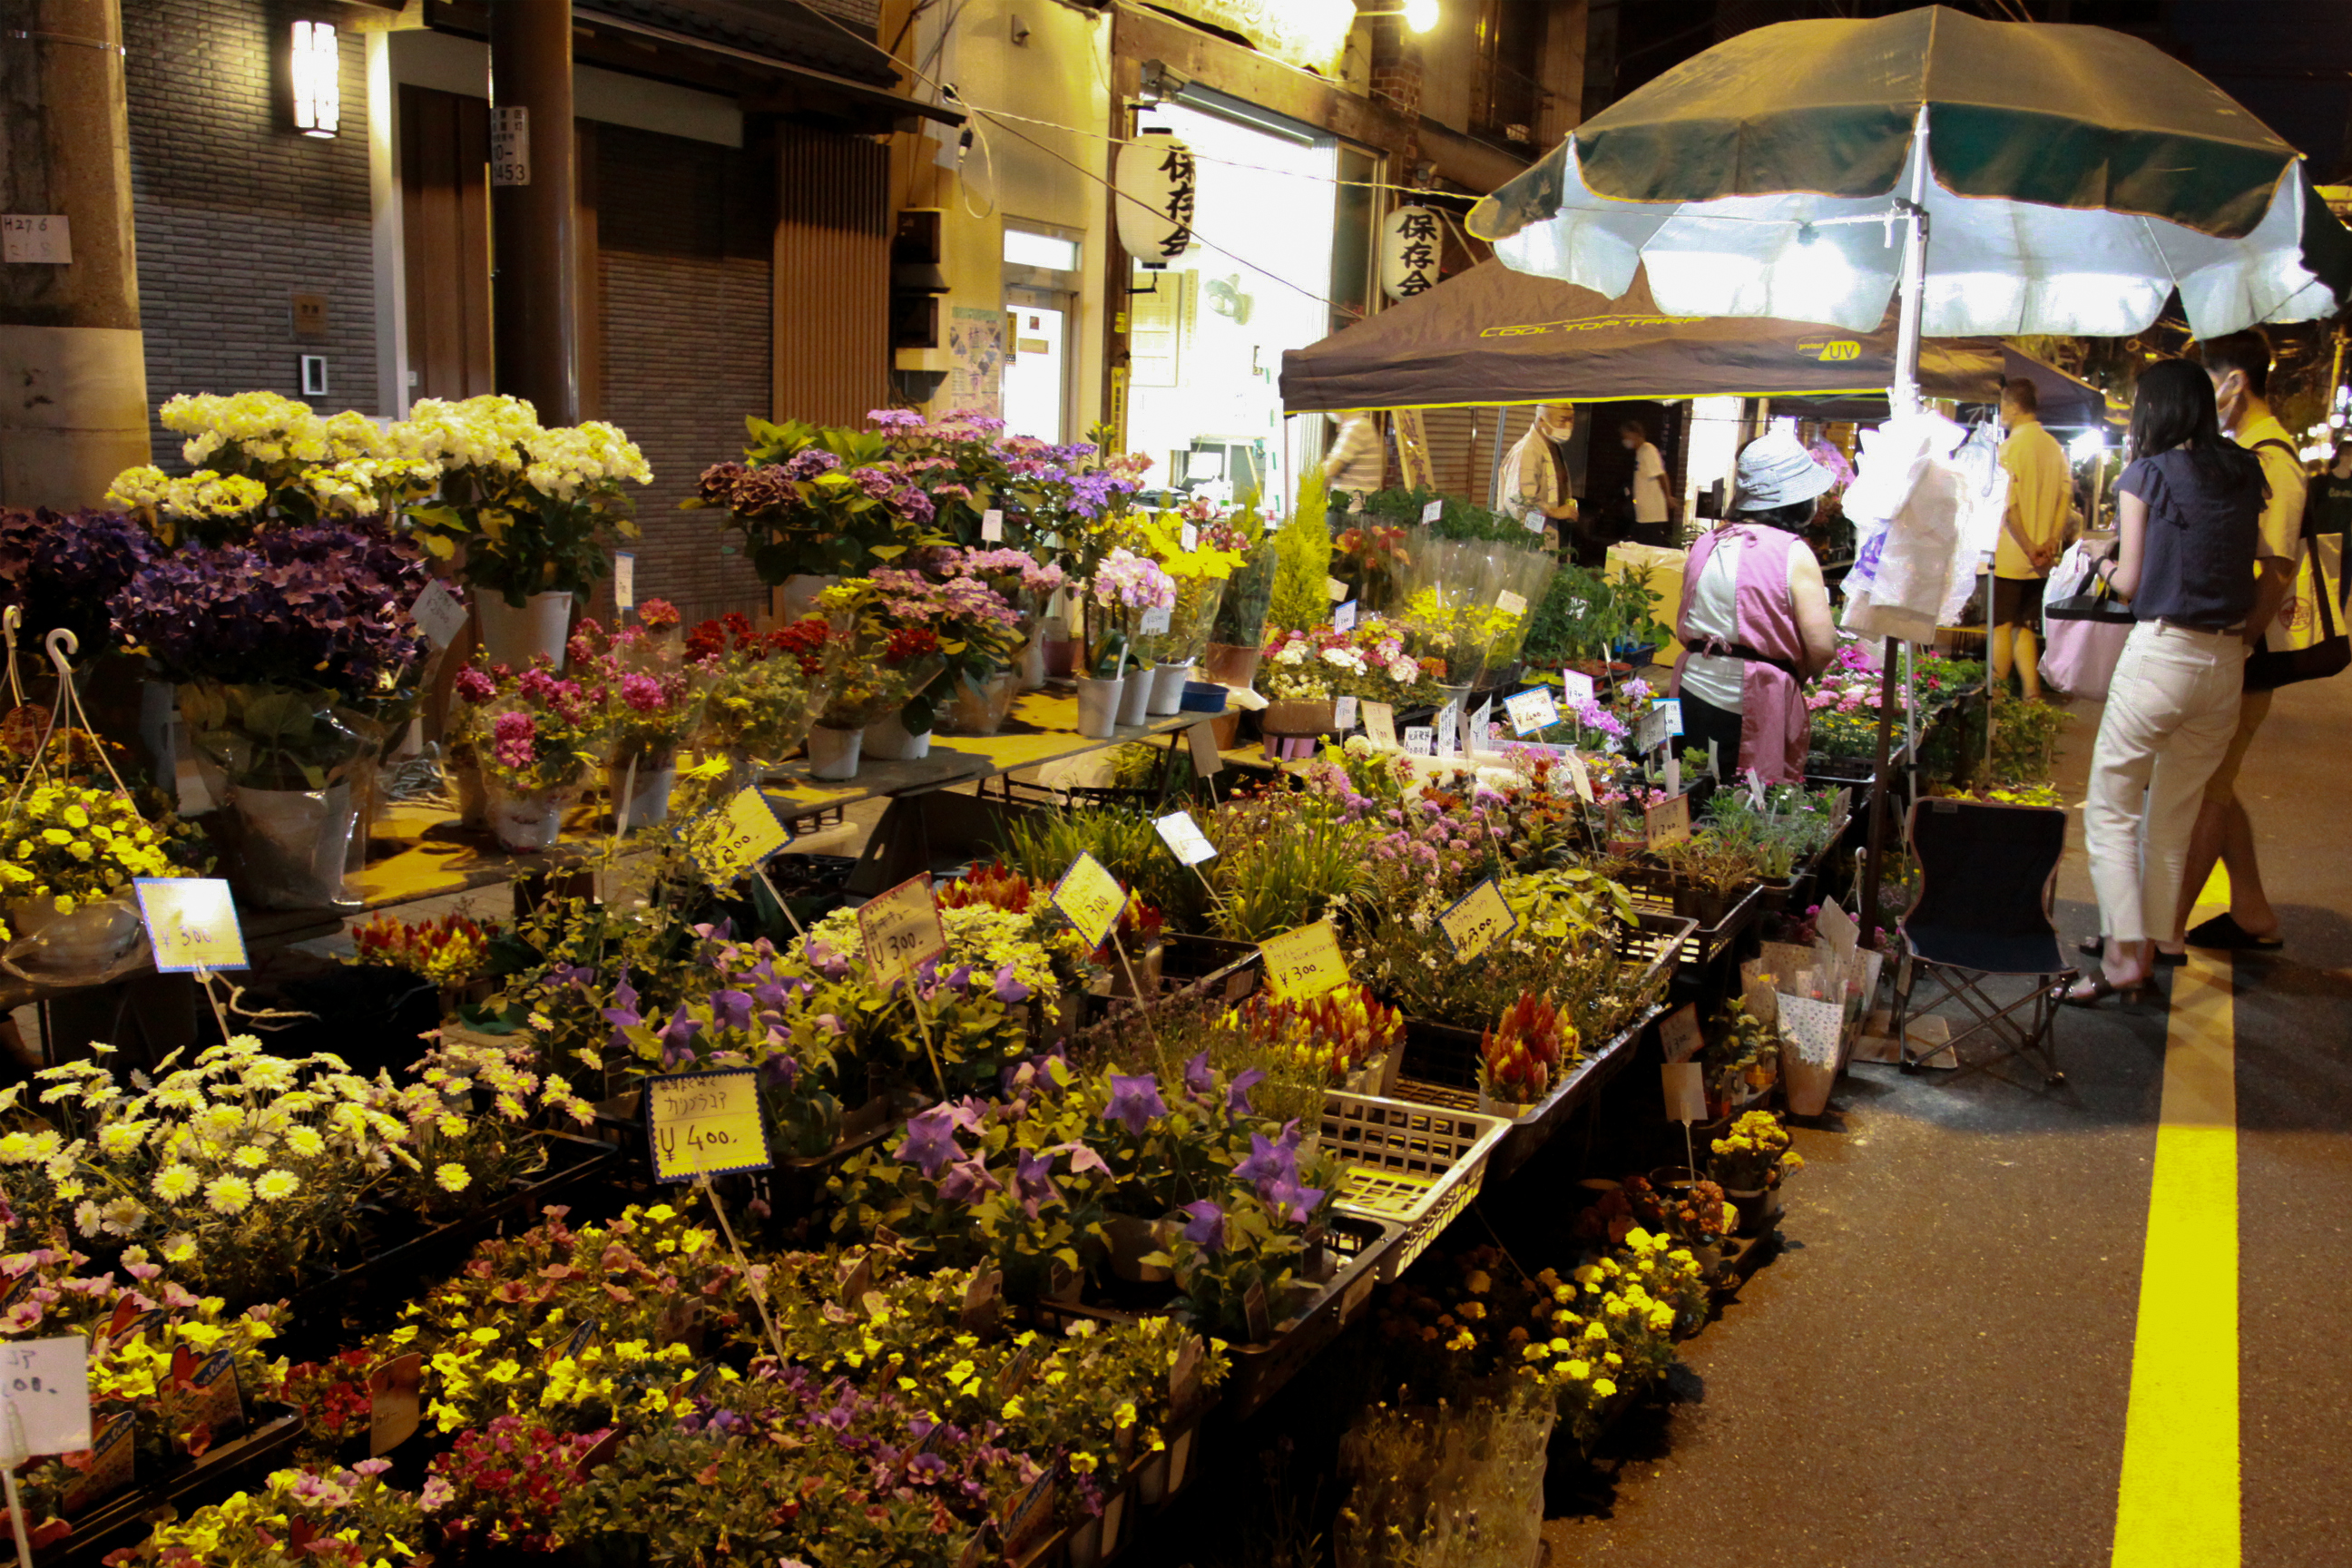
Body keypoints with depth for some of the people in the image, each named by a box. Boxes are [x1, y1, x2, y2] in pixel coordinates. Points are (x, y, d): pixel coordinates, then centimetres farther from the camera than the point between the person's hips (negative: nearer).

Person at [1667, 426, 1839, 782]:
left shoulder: (1705, 545, 8)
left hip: (1692, 692, 6)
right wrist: (1796, 675, 7)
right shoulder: (1793, 555, -8)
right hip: (1753, 705, -5)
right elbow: (1822, 647, -11)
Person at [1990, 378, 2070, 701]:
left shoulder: (2010, 447, -12)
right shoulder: (2055, 448, 9)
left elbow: (2007, 505, -17)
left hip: (2009, 556, -6)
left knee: (2001, 627, 1)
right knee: (2024, 629, 13)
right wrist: (2053, 539, -1)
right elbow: (2067, 495, 6)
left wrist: (2028, 546, -11)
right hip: (2039, 562, 6)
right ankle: (2032, 696, 8)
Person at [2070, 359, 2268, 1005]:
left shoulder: (2146, 475, -5)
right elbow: (2248, 562, 12)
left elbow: (2130, 582, -4)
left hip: (2160, 654, -6)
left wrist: (2105, 566, 16)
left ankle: (2123, 955, -7)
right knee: (2174, 817, 15)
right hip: (2228, 659, 6)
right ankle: (2147, 948, 20)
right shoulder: (2247, 474, 9)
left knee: (2111, 809, 1)